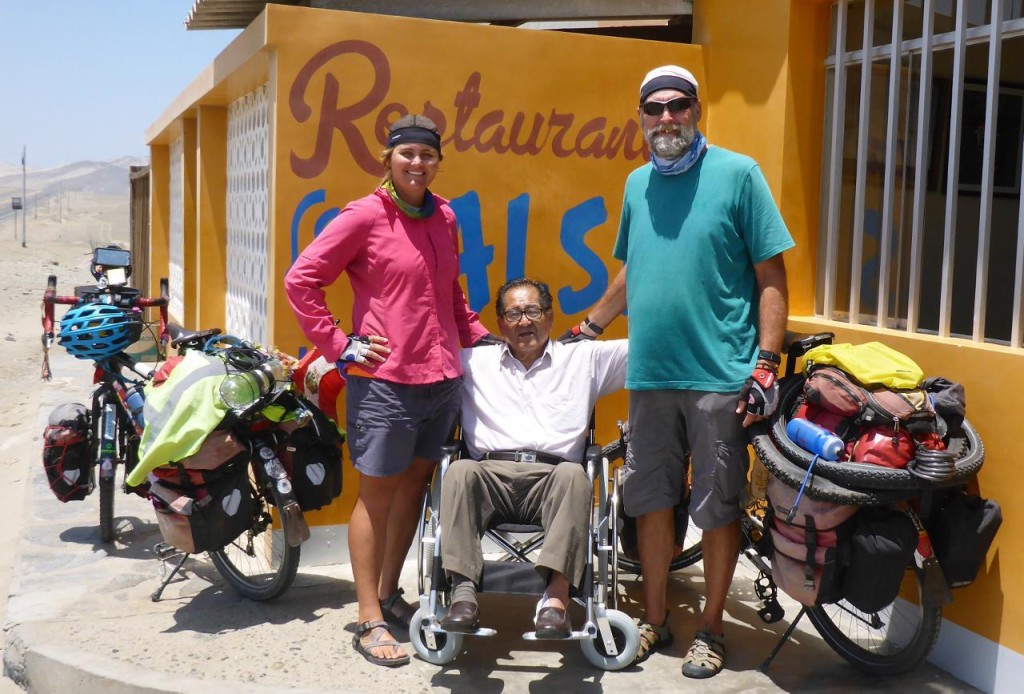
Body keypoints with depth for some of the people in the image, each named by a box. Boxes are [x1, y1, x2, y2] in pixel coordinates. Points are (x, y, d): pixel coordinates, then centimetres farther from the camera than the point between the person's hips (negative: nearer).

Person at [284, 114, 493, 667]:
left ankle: (389, 593, 31)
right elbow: (301, 280, -7)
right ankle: (370, 621, 12)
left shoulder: (443, 217, 10)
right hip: (384, 378, -6)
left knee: (414, 482, 14)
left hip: (442, 376, 6)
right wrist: (340, 346, -9)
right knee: (377, 492, 2)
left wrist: (475, 334, 16)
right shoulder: (365, 216, -8)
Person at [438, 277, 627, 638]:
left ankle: (556, 595, -43)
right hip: (491, 475, 1)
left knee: (574, 474, -34)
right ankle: (463, 591, -37)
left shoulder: (583, 358, 21)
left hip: (553, 478, 0)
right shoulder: (475, 362, 22)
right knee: (460, 471, -32)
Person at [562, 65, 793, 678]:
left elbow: (771, 276, -5)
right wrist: (587, 328, 26)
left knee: (717, 507, 5)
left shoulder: (737, 173, -4)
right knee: (651, 499, 12)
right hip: (650, 374, 5)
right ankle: (655, 620, 28)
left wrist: (766, 364, -12)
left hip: (721, 376, -5)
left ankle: (710, 628, 22)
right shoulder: (638, 183, 11)